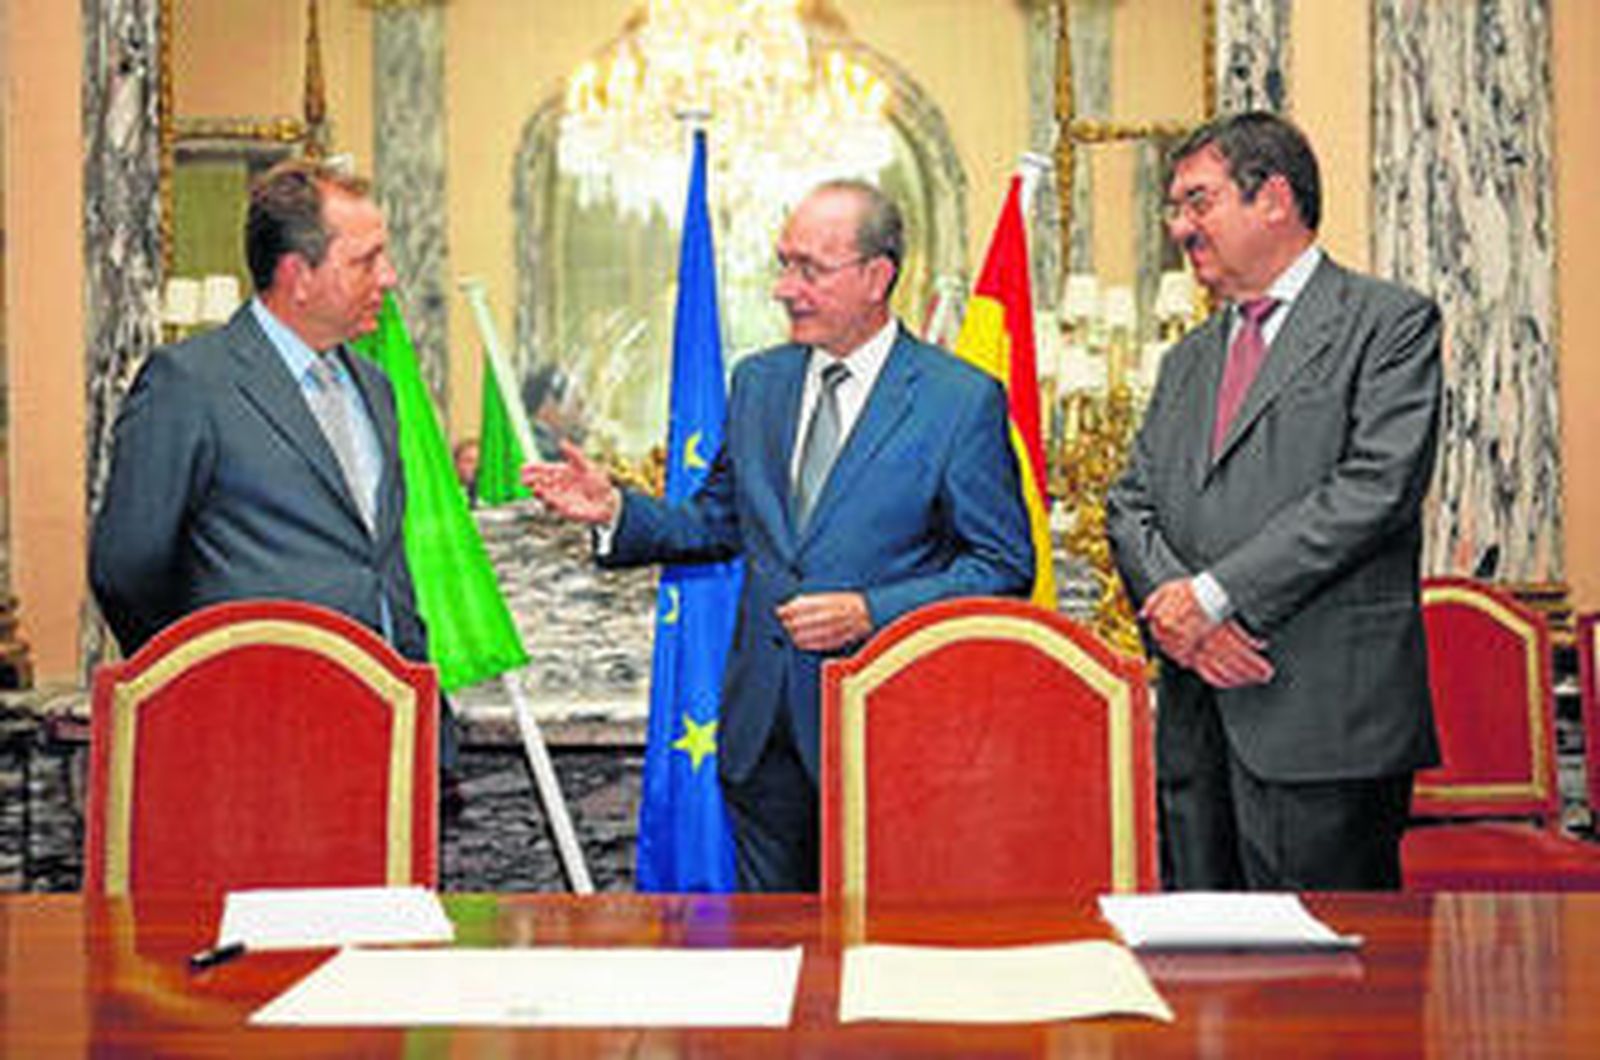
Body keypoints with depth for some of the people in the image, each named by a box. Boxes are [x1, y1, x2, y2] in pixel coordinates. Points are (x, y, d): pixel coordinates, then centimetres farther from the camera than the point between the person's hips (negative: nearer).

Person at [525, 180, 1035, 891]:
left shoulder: (963, 400, -6)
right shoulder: (757, 382, 10)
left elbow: (1004, 569, -7)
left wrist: (871, 612, -17)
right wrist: (618, 512, 1)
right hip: (761, 726, 5)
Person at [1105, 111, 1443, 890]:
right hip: (1195, 726, 6)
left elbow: (1376, 489, -13)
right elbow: (1130, 505, 13)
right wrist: (1172, 606, -8)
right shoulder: (1188, 360, 22)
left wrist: (1214, 594, -15)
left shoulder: (1390, 323, 0)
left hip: (1323, 723, -6)